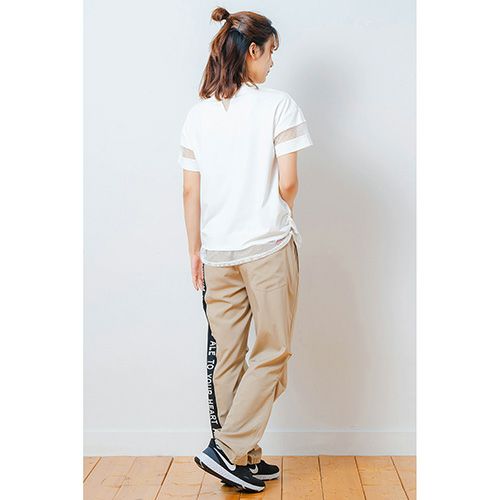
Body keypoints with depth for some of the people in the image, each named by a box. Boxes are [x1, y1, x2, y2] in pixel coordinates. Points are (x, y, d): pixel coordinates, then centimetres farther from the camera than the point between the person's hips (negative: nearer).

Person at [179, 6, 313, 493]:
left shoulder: (198, 113, 7)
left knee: (226, 356, 11)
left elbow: (191, 191, 7)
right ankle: (228, 449, 4)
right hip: (269, 245, -5)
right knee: (271, 352, 8)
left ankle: (243, 458, 22)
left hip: (217, 252, 5)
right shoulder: (278, 105, -7)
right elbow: (287, 184, -11)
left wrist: (195, 251, 15)